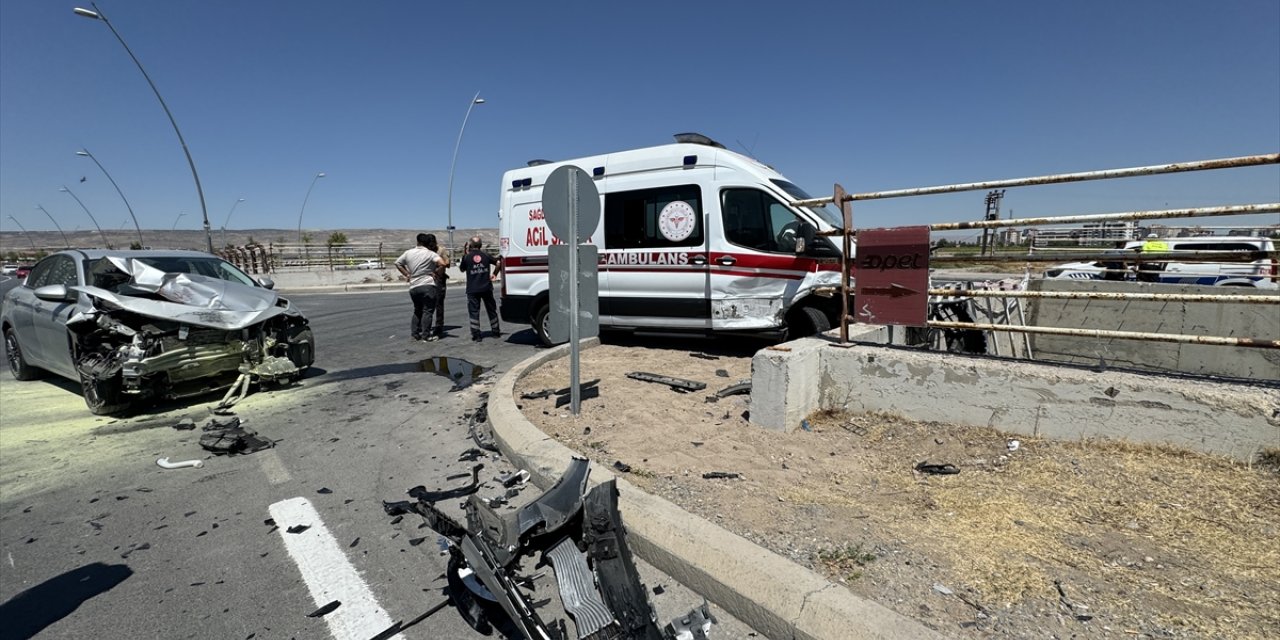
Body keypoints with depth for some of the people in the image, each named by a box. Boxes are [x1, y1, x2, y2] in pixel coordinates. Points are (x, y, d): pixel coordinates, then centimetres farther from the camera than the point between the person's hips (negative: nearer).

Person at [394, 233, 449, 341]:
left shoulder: (408, 253, 9)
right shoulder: (430, 254, -7)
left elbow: (397, 263, 18)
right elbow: (444, 264, -21)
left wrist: (407, 274, 15)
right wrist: (435, 271, -5)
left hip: (413, 287, 5)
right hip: (428, 286, -5)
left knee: (417, 310, 19)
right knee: (428, 311, 0)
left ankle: (415, 333, 19)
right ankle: (426, 334, -1)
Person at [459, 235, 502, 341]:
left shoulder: (466, 256, -3)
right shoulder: (486, 255, 2)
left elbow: (462, 269, 12)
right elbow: (498, 264, 4)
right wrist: (494, 274, 18)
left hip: (472, 289, -2)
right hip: (486, 288, 2)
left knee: (474, 311, 3)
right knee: (491, 310, 14)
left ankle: (476, 335, 0)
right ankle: (496, 332, 21)